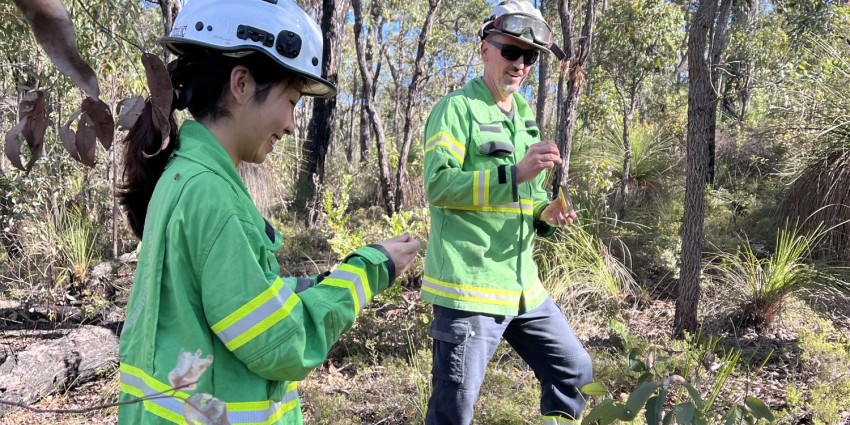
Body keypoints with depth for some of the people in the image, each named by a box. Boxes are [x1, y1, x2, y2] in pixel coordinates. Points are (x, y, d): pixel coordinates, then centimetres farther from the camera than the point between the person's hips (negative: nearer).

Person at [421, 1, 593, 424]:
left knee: (573, 371, 17)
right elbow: (438, 184, -19)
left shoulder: (525, 114, 17)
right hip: (469, 286, -8)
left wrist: (545, 214, 1)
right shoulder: (456, 107, -8)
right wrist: (514, 172, -27)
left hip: (522, 285, 8)